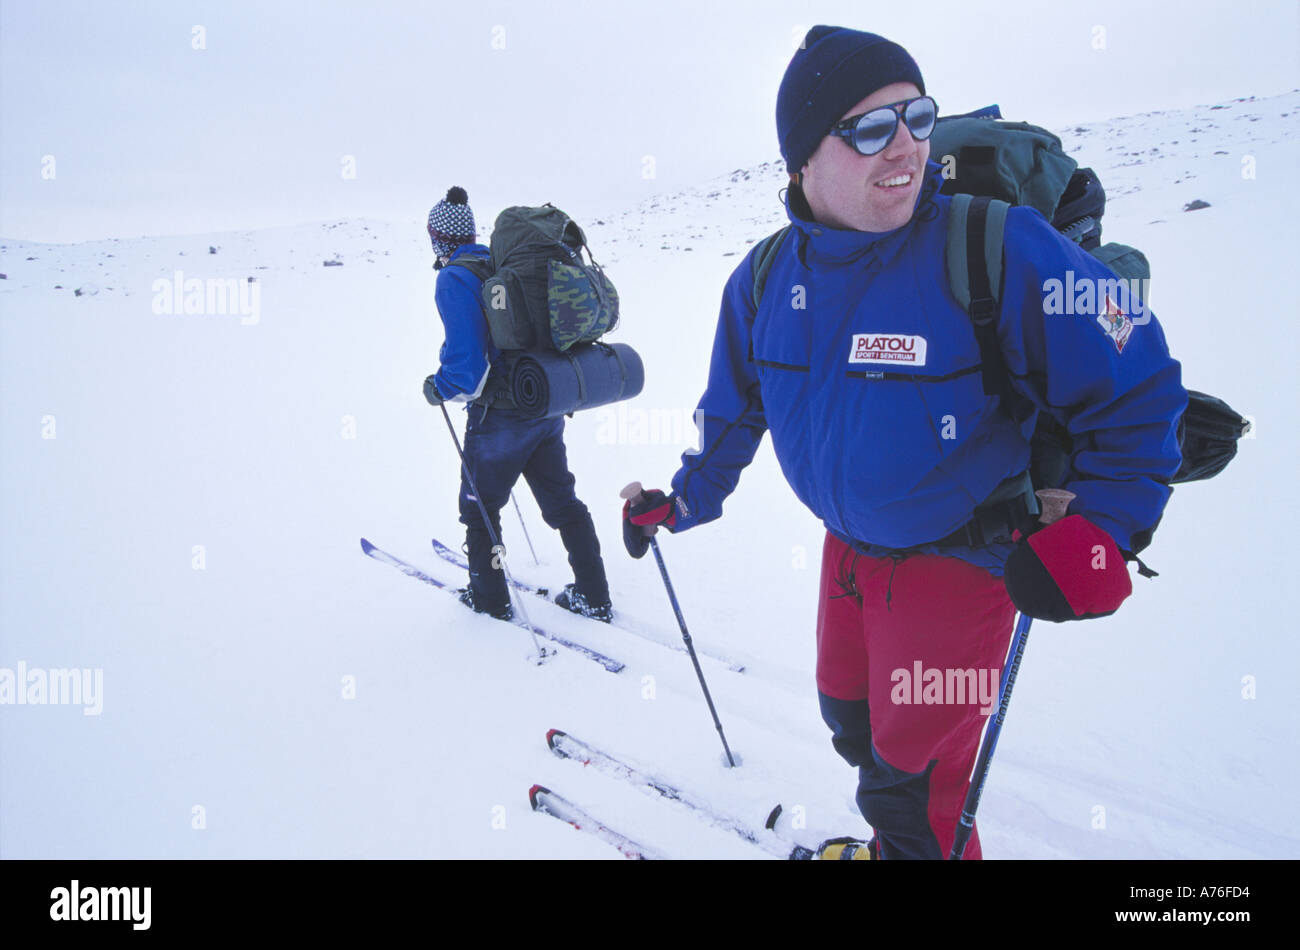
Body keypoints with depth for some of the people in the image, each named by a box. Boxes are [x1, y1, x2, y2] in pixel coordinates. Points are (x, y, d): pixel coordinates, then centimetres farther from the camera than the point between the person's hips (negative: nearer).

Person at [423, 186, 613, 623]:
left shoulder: (454, 278, -15)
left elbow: (466, 364, -24)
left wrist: (438, 388, -4)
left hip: (499, 417, -7)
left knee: (479, 506, 15)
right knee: (561, 501, 17)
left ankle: (489, 598, 26)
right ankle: (594, 597, 23)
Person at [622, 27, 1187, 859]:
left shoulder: (1000, 250, -25)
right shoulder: (766, 278, -8)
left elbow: (1137, 392, -17)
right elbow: (736, 410, 10)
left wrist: (1100, 534, -25)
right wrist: (684, 501, 17)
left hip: (964, 562, -6)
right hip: (848, 549, 6)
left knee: (910, 787, 3)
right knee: (853, 726, 26)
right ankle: (900, 838, 55)